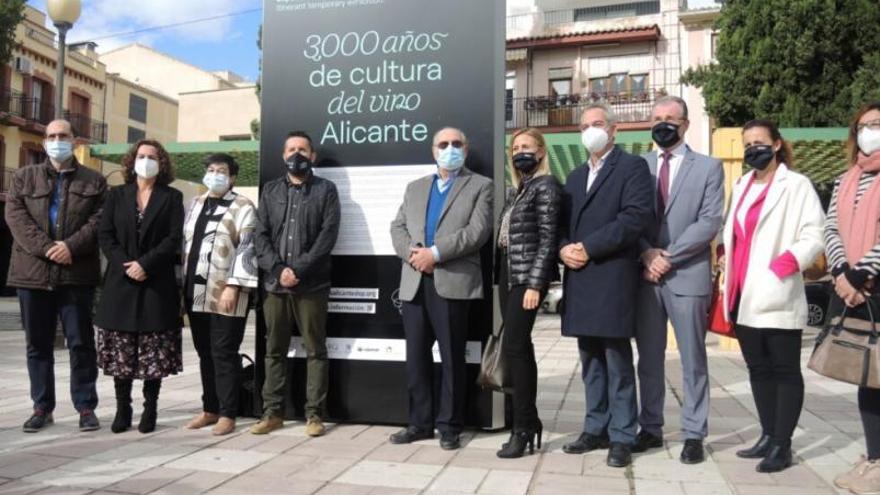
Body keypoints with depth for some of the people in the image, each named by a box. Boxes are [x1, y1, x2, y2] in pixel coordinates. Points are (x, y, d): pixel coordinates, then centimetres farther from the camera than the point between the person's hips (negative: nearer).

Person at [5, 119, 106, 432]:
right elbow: (16, 217, 0)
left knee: (81, 342, 1)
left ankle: (86, 406, 9)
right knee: (38, 344, 8)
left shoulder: (94, 181, 10)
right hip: (33, 272, 2)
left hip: (77, 273, -2)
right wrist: (46, 248, -13)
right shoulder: (24, 177, 14)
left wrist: (71, 246, -16)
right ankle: (42, 407, 18)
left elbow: (99, 220, -1)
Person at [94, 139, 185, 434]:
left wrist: (145, 263, -15)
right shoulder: (116, 195, 13)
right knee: (120, 352, 3)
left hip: (157, 283, -2)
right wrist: (125, 265, -11)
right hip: (121, 282, 2)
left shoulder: (172, 197, 6)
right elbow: (105, 235, 4)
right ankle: (122, 408, 12)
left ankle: (150, 409, 9)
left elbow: (174, 238, -4)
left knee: (154, 353, 0)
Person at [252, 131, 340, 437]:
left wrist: (298, 270, -15)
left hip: (311, 285, -3)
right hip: (275, 283, 3)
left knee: (315, 350, 2)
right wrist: (278, 269, -9)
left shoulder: (325, 190, 4)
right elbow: (261, 235, 7)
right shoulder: (270, 190, 14)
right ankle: (272, 412, 18)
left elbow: (328, 235, -7)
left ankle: (314, 414, 10)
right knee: (274, 350, 9)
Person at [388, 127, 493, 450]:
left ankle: (450, 425, 13)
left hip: (452, 282, -4)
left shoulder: (480, 186, 5)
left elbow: (477, 231, -8)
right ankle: (420, 422, 21)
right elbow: (397, 227, 11)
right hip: (414, 283, 5)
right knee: (416, 356, 9)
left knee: (452, 358, 2)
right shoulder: (415, 187, 20)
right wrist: (413, 253, -9)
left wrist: (435, 253, -15)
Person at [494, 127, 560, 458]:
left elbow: (547, 239, -13)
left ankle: (523, 428, -4)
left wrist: (535, 284, -19)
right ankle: (528, 420, 19)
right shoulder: (516, 189, 19)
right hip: (508, 273, 8)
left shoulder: (545, 185, -5)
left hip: (528, 275, -8)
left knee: (513, 346, -12)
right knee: (519, 347, 10)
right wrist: (502, 277, 9)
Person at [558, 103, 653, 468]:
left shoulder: (632, 167, 0)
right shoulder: (575, 176, 23)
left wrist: (588, 247, -15)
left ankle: (621, 437, 7)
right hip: (579, 279, 7)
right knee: (591, 361, 12)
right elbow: (562, 222, 19)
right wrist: (563, 248, -3)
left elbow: (637, 217, -14)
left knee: (618, 362, -1)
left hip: (612, 278, -7)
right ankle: (596, 429, 22)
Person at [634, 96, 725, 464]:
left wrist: (668, 256, -13)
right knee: (649, 359, 9)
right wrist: (647, 254, -10)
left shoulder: (708, 167, 4)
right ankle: (650, 428, 20)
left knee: (693, 360, 4)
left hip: (687, 275, -3)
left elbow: (710, 221, -6)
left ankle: (694, 434, 13)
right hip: (645, 275, 3)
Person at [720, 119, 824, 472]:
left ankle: (782, 445, 7)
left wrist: (779, 267, -20)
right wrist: (727, 277, 10)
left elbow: (814, 237, -11)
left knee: (785, 371, 1)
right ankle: (768, 437, 23)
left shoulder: (796, 185, -3)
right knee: (758, 370, 13)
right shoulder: (741, 186, 17)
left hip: (777, 297, -7)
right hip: (744, 296, 7)